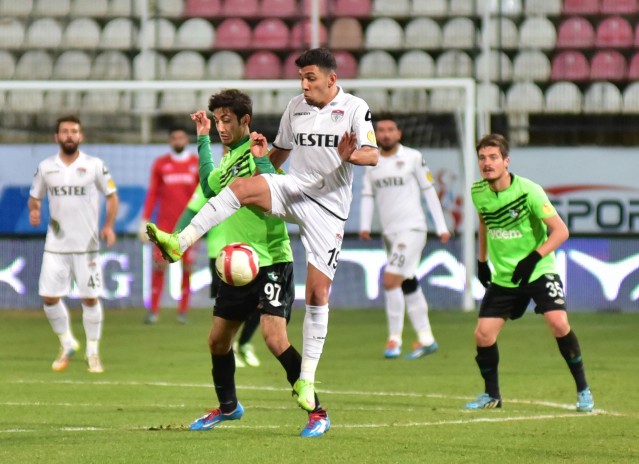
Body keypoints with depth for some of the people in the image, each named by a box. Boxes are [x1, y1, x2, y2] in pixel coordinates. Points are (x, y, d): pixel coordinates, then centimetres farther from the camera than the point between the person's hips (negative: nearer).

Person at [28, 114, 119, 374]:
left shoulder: (94, 166, -2)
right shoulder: (46, 167, 5)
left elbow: (112, 196, 5)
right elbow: (34, 197, 15)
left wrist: (109, 226, -9)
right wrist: (34, 211, -8)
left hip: (86, 245, -2)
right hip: (55, 245, 2)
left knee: (90, 298, -2)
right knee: (49, 297, -2)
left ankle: (93, 352, 12)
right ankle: (67, 344, 21)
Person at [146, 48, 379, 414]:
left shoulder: (355, 108, -5)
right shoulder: (295, 107, 9)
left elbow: (373, 155, -14)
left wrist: (351, 155, -35)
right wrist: (264, 153, -1)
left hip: (329, 208, -4)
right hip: (294, 189, 4)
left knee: (318, 293, -7)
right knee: (241, 187, -27)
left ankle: (307, 380, 1)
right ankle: (179, 243, -31)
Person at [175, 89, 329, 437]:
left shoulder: (260, 151, -13)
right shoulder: (229, 159, 12)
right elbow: (209, 187, 30)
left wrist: (261, 159, -32)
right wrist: (203, 139, 27)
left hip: (270, 261, -9)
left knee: (275, 338, -20)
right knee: (218, 340, 15)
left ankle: (317, 412, -13)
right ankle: (227, 407, 37)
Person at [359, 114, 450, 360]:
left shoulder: (413, 157, -3)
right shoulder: (371, 163, 10)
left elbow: (429, 191, 1)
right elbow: (367, 196, 11)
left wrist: (441, 226, 1)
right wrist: (364, 225, -4)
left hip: (412, 229, -6)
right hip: (389, 233, 6)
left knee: (391, 281, -17)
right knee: (408, 286, 9)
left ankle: (394, 339, -9)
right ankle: (426, 339, 18)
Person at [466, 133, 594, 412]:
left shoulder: (528, 191, -19)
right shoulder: (478, 192, -3)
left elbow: (560, 231, -17)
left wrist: (533, 258, -26)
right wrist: (481, 261, 17)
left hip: (538, 272, -5)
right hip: (502, 277, 5)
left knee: (558, 323, -23)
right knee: (483, 335, -4)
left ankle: (583, 390, -7)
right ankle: (491, 395, 19)